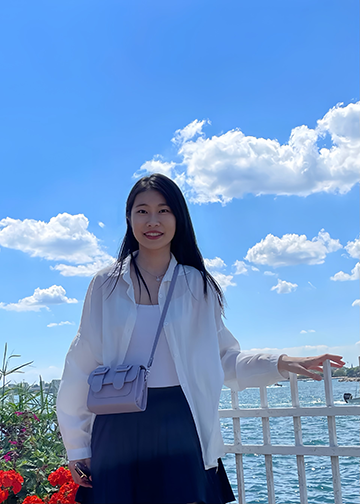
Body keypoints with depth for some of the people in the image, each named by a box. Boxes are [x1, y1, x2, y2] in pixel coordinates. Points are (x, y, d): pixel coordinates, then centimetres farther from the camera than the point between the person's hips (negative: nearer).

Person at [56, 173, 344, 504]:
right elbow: (83, 365, 5)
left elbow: (224, 359, 9)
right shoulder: (106, 285, 3)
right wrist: (77, 444, 4)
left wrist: (280, 364, -5)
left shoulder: (199, 286, 5)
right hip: (118, 428, 0)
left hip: (180, 426, 0)